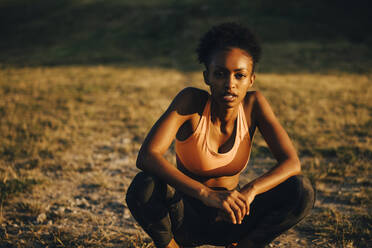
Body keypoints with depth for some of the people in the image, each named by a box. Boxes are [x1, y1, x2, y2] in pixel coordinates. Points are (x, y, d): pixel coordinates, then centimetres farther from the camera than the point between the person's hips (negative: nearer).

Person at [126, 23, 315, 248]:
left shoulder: (253, 104, -13)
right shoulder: (191, 101, -21)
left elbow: (292, 163, -19)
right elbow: (146, 156, -33)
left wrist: (250, 190, -38)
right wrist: (206, 193, -45)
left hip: (228, 220, 2)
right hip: (185, 218, -2)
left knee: (302, 191, -21)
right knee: (144, 186, -33)